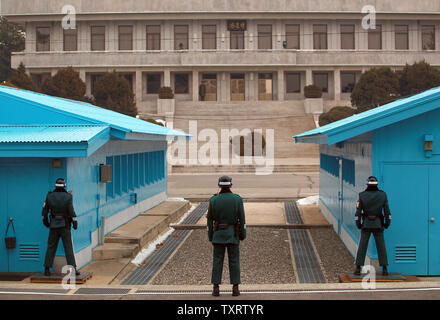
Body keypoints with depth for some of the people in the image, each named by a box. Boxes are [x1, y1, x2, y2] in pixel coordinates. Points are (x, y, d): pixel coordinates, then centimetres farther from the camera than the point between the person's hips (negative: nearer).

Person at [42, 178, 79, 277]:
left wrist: (45, 222, 21)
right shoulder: (67, 197, -9)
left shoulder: (49, 196, 0)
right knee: (68, 247, 1)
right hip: (65, 225, -2)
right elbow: (71, 212, -11)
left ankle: (47, 269, 9)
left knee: (51, 247, 9)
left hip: (54, 225, 2)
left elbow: (44, 211, 6)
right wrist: (75, 223, -1)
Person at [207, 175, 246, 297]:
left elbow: (210, 220, 0)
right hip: (233, 234, 0)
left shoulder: (213, 200, -4)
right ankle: (235, 288, 5)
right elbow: (242, 219, -5)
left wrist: (210, 237, 8)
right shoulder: (237, 199, -5)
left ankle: (216, 288, 3)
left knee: (217, 261, 5)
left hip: (218, 234, 0)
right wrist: (243, 235, 4)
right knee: (234, 261, 5)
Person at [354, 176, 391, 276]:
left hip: (366, 224, 0)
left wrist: (358, 224, 6)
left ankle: (358, 268, 2)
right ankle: (384, 269, 4)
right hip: (378, 224, 0)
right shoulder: (383, 195, -4)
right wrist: (387, 223, 10)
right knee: (381, 246, 6)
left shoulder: (362, 195, -7)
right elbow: (387, 211, -2)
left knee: (362, 246, 4)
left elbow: (358, 212, -6)